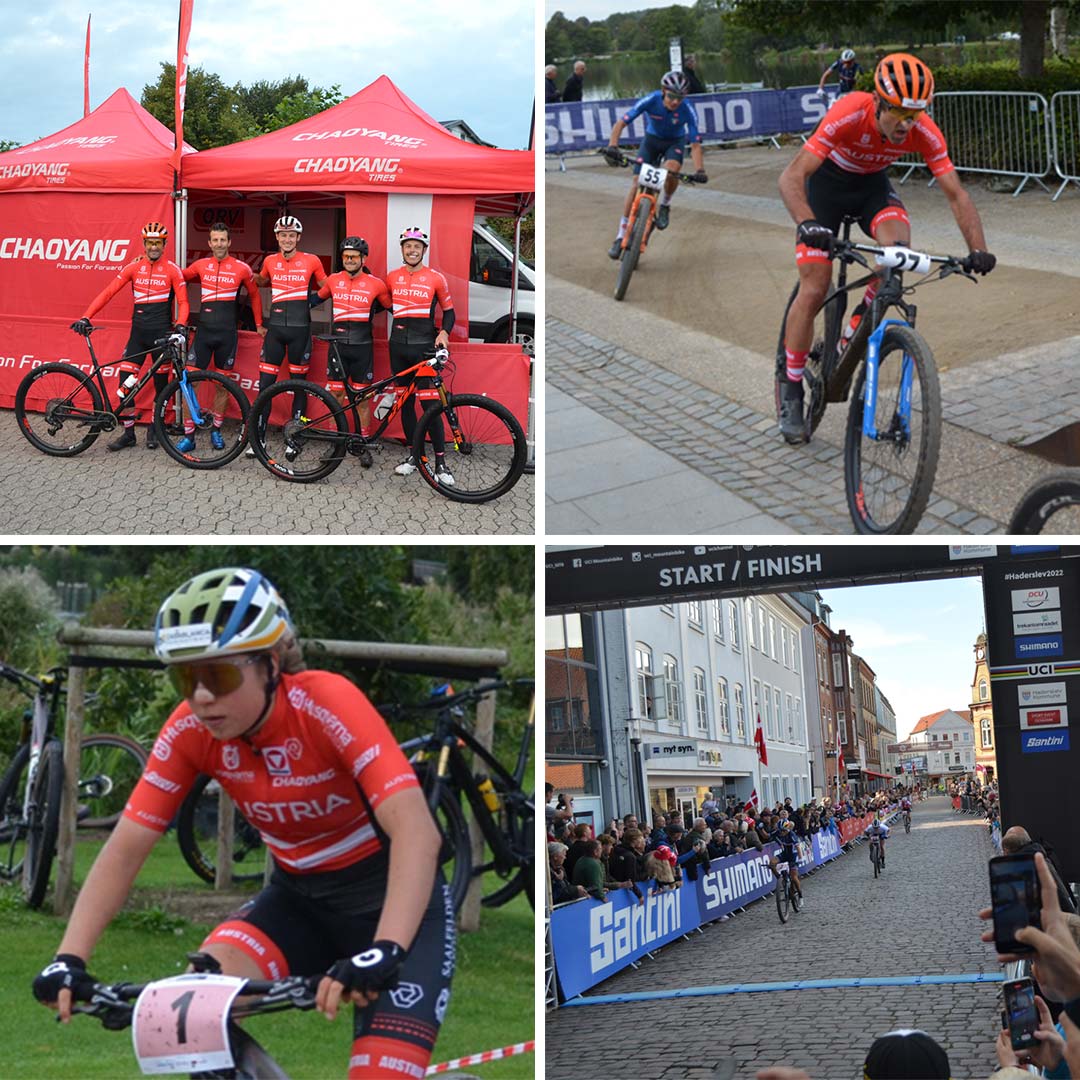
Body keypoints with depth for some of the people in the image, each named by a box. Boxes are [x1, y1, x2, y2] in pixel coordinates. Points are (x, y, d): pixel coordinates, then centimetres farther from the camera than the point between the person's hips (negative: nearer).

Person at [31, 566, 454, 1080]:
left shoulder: (325, 703, -26)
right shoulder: (191, 730, -13)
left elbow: (416, 830, -36)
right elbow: (125, 849, -10)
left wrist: (385, 951, -49)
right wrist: (69, 958, -23)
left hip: (392, 897, -4)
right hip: (299, 898, 4)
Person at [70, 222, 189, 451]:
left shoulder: (172, 269, -2)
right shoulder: (134, 267, 3)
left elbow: (182, 301, -3)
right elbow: (108, 292, 0)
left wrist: (180, 324, -23)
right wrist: (85, 317, -9)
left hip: (162, 333, -2)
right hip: (139, 332, 2)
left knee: (161, 384, 5)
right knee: (125, 381, -3)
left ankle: (154, 430, 21)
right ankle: (128, 432, 7)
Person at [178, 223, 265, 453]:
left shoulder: (241, 268, 0)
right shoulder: (200, 265, 5)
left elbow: (254, 295, 14)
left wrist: (259, 325, 16)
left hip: (227, 334, -1)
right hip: (204, 331, 1)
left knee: (222, 384, 7)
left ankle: (216, 430, 22)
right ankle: (188, 435, 0)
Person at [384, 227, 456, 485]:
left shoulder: (436, 278, -1)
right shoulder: (392, 277, 8)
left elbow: (449, 310, 6)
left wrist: (444, 332, -10)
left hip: (425, 345, -4)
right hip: (399, 345, 4)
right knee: (405, 402, 7)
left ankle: (440, 463, -5)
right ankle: (413, 455, 17)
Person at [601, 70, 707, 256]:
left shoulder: (687, 111, -29)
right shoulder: (650, 101, -29)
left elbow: (695, 144, -26)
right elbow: (620, 123, -29)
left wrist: (700, 170, -40)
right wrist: (612, 146, -44)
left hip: (675, 142, -1)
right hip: (652, 139, 1)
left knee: (671, 170, -34)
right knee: (636, 183, -11)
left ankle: (665, 205, -2)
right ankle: (621, 236, -4)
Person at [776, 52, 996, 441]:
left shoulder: (925, 133, -26)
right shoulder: (848, 114, -36)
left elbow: (956, 194, -23)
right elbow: (792, 176, -42)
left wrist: (978, 249, -37)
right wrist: (807, 224, -59)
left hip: (872, 183, 3)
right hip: (827, 180, -3)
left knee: (900, 246, -27)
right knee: (814, 289, -11)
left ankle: (854, 335, -4)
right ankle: (790, 388, 4)